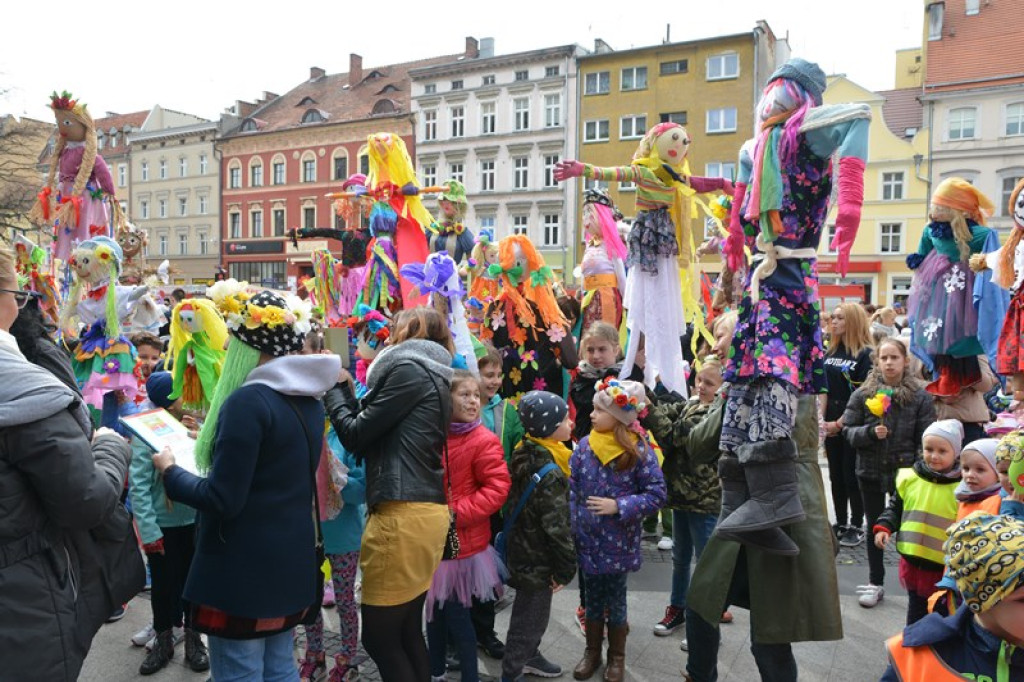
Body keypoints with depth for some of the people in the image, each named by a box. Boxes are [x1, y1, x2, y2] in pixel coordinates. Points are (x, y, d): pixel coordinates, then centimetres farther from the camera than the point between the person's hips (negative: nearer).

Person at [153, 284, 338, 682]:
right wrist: (217, 434, 19)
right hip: (292, 564, 8)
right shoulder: (308, 399, 4)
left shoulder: (248, 401, -21)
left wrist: (170, 472, -5)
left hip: (243, 571, -8)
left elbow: (221, 500, -21)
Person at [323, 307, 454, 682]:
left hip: (402, 514, -10)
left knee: (379, 638, 1)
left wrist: (335, 387, 7)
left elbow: (356, 436, -7)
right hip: (423, 510, 10)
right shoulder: (432, 375, 18)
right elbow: (376, 431, 19)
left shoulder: (407, 368, -9)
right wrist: (347, 391, 20)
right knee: (407, 633, 17)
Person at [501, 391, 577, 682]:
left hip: (525, 550, 9)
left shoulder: (526, 456, -1)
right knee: (530, 616, 8)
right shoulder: (549, 474, -29)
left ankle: (529, 656, 45)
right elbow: (556, 527, -27)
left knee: (533, 612, 26)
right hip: (538, 559, -9)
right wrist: (566, 567, -15)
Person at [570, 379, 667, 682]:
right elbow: (572, 491, 1)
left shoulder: (639, 450, -15)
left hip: (618, 542, -3)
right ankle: (592, 652, 37)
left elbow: (657, 495, -11)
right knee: (592, 598, 17)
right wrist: (573, 529, -1)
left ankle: (617, 658, 34)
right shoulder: (585, 446, -5)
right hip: (588, 540, 3)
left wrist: (619, 506, -20)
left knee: (615, 600, 13)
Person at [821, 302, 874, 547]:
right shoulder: (830, 352, 8)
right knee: (836, 476, 12)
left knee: (852, 476, 2)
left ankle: (857, 526, 16)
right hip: (832, 424, 6)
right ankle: (840, 524, 23)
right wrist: (822, 419, 0)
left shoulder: (865, 354, -11)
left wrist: (840, 423, -14)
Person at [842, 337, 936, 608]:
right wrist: (870, 432, -20)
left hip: (905, 471, -1)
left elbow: (925, 440, -4)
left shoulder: (921, 397, -3)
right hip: (871, 471, 2)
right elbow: (848, 431, -1)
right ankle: (875, 582, 25)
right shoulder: (862, 394, -1)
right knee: (874, 526, 12)